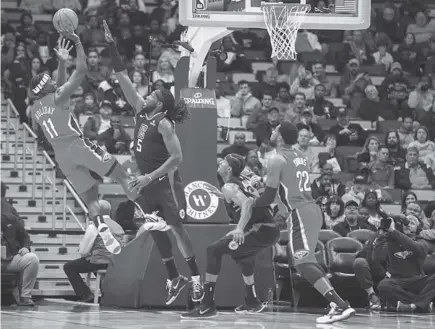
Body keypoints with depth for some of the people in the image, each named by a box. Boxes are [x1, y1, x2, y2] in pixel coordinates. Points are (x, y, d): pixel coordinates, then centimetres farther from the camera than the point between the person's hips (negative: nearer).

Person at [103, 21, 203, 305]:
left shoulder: (164, 124, -14)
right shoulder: (141, 113, 5)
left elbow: (177, 158, -19)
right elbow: (124, 79, 4)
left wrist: (150, 177, -23)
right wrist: (112, 46, -1)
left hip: (165, 182, -8)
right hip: (147, 183, 8)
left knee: (176, 227, -5)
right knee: (156, 231, 8)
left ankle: (196, 277, 3)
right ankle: (174, 279, 16)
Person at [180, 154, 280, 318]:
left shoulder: (229, 186, -6)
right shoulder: (244, 181, 18)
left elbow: (247, 203, -23)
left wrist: (240, 228, -34)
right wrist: (222, 196, 37)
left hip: (260, 230, -9)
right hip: (272, 229, 9)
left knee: (214, 250, -10)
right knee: (241, 254, 36)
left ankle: (207, 306, -15)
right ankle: (252, 302, 45)